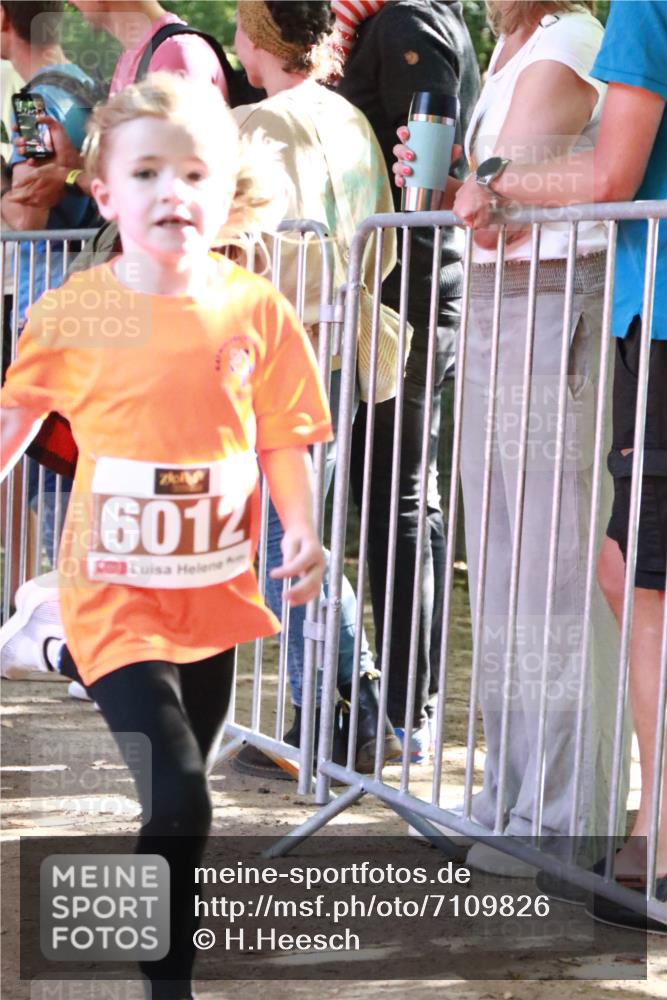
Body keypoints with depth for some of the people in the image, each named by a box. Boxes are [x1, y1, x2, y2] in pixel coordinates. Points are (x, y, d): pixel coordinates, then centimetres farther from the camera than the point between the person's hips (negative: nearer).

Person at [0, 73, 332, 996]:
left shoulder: (258, 312, -5)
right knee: (180, 800, -15)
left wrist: (302, 531, -13)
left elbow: (283, 437, 0)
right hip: (116, 597, -3)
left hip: (215, 596, 3)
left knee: (179, 799, 19)